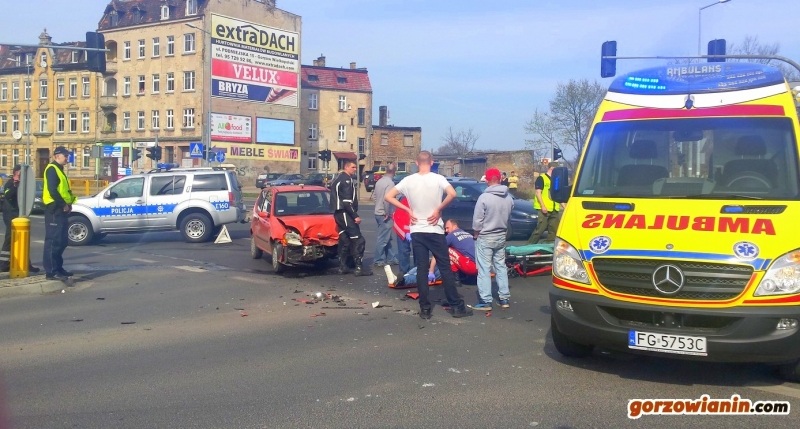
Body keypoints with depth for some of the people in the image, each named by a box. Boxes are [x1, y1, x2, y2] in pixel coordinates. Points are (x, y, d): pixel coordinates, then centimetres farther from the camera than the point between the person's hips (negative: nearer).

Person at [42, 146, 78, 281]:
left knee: (61, 241, 13)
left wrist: (69, 203, 8)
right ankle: (51, 271, -10)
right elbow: (52, 190, -21)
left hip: (61, 210, 10)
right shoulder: (52, 169, -10)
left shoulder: (59, 169, 21)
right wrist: (64, 205, -16)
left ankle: (58, 268, 20)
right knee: (53, 240, -10)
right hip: (54, 210, -10)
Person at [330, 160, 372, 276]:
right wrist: (355, 216, -19)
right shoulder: (347, 179, -13)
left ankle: (342, 267, 15)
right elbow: (347, 201, -21)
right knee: (358, 240, -9)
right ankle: (359, 268, -11)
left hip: (339, 213, 10)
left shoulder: (338, 178, 19)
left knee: (344, 240, 13)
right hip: (345, 213, -10)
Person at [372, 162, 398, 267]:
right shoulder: (390, 183, -18)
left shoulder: (379, 181, 8)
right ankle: (378, 261, 6)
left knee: (387, 238, 17)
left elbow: (374, 196, 15)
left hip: (378, 212, 9)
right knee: (383, 239, -1)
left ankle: (391, 258, 25)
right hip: (385, 215, -9)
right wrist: (387, 213, -18)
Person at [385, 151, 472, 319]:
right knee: (445, 268, 4)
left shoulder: (408, 180, 0)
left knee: (421, 270, 6)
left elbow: (388, 196, -2)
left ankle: (425, 308, 7)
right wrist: (438, 209, -12)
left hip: (417, 231, 2)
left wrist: (408, 210, 0)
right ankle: (457, 306, 7)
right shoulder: (438, 178, -8)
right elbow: (452, 194, -24)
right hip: (435, 230, -2)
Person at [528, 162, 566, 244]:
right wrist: (543, 206, -18)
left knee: (554, 230, 6)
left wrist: (564, 207, 17)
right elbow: (538, 193, -10)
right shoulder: (541, 178, -3)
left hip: (554, 209, 8)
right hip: (544, 209, -8)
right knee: (540, 229, -11)